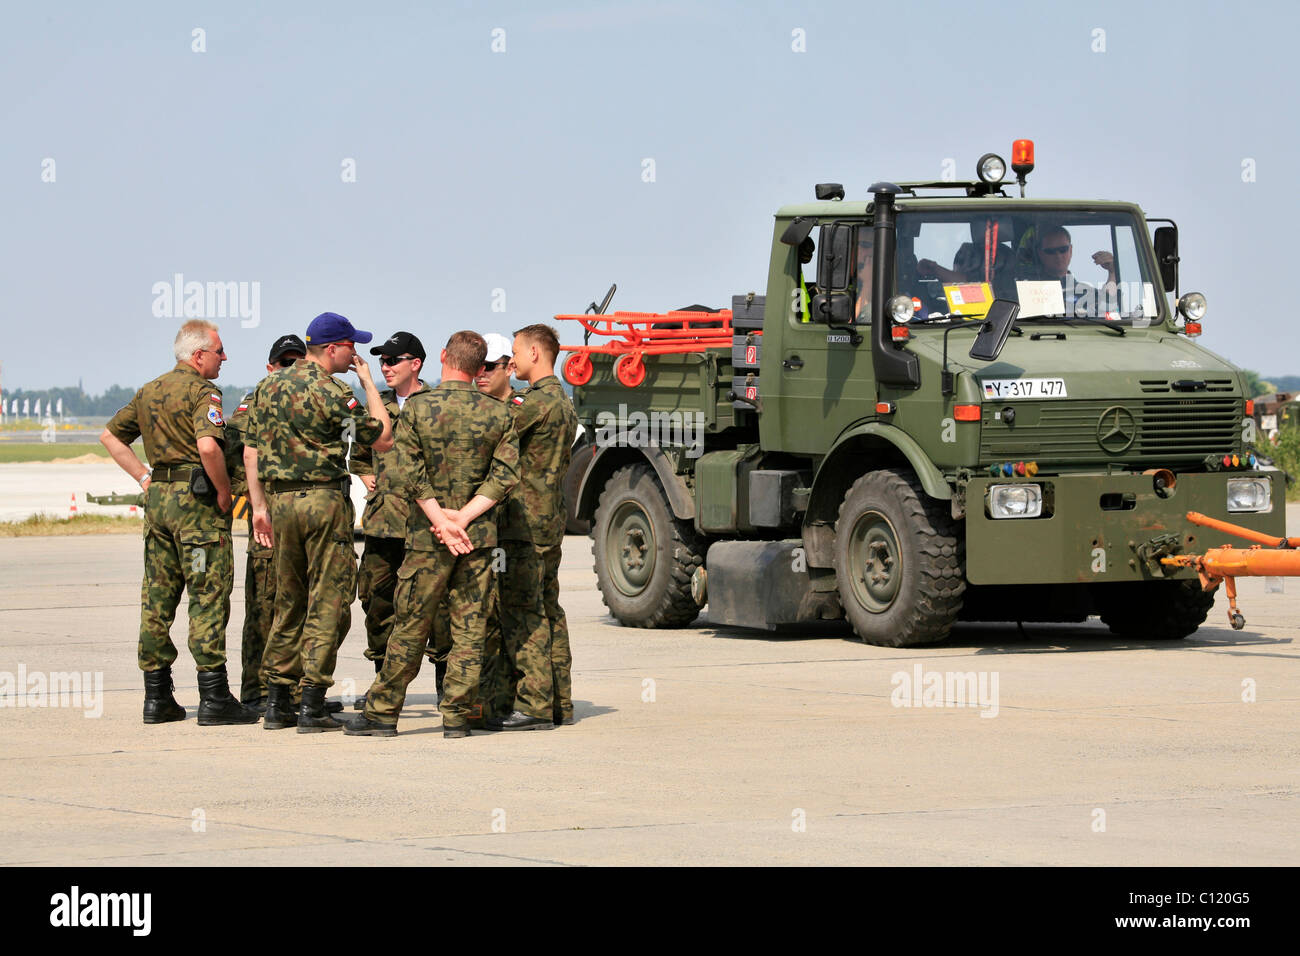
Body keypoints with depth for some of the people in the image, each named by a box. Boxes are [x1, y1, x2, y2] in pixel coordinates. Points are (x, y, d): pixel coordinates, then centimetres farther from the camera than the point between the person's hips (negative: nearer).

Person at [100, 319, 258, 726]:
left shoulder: (149, 391, 15)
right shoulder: (201, 392, -11)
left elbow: (111, 435, 22)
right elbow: (208, 446, -27)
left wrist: (145, 477, 17)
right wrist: (223, 491, -14)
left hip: (158, 496, 8)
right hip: (197, 497, -8)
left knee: (157, 597, 10)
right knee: (209, 595, -6)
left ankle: (157, 696, 12)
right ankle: (214, 698, -7)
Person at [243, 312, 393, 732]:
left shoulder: (269, 385, 10)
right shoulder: (331, 393, -12)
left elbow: (251, 449, 12)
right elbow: (383, 439, -7)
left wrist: (260, 506, 16)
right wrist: (368, 382, 1)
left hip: (280, 500, 7)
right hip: (323, 499, -7)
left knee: (288, 603, 15)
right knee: (327, 603, -1)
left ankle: (277, 704, 14)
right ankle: (312, 707, -5)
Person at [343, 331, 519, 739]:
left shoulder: (418, 406, -4)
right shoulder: (498, 414, 1)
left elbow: (411, 472, -10)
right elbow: (505, 475, -5)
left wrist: (441, 519, -11)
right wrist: (463, 517, -9)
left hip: (428, 536, -1)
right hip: (479, 535, 1)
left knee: (410, 627, 5)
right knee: (469, 628, 6)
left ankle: (383, 712, 10)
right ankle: (456, 716, 5)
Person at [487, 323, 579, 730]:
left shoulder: (540, 401, -14)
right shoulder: (562, 402, 17)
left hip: (527, 523, -10)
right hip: (550, 522, 10)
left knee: (522, 612, -9)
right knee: (548, 612, 12)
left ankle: (533, 705, -11)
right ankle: (559, 702, 14)